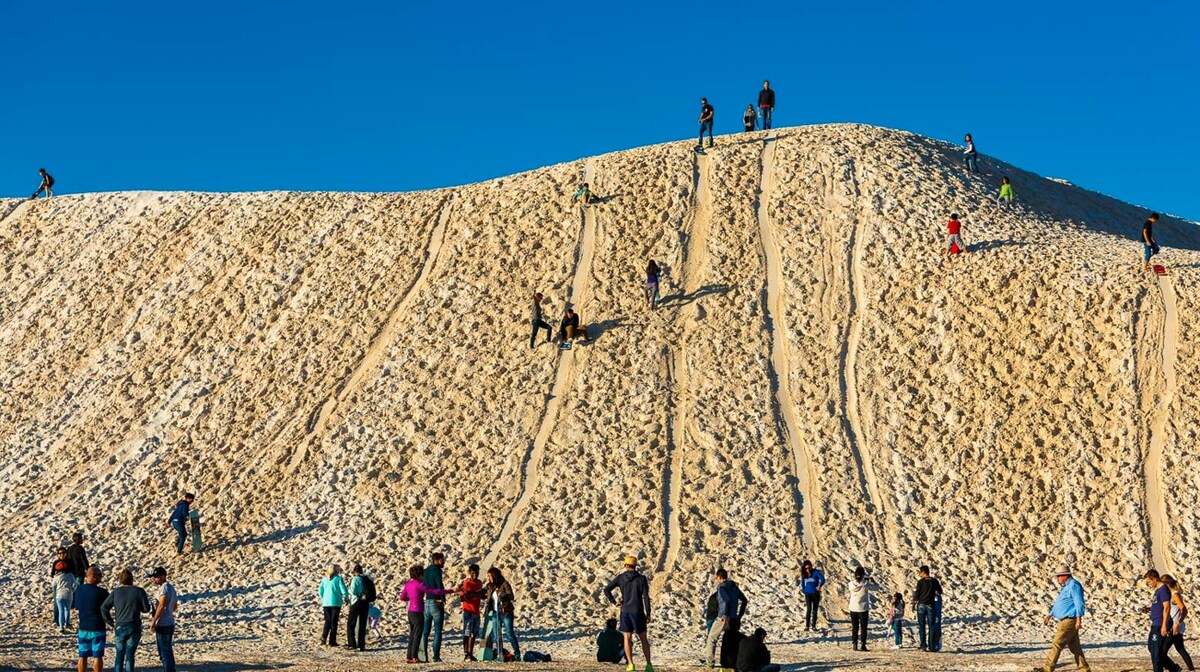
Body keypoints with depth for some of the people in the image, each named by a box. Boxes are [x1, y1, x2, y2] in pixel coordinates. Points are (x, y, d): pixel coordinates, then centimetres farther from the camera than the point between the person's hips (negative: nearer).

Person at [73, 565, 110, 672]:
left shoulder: (79, 590, -1)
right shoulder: (101, 592, -17)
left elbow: (74, 606, 9)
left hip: (83, 628, 5)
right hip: (98, 628, -5)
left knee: (83, 656, 12)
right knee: (97, 656, 2)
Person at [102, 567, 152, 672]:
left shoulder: (116, 592, 0)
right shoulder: (139, 591, -5)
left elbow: (104, 607, -2)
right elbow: (146, 609, -4)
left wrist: (110, 622, 8)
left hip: (120, 627, 2)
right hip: (134, 628, -2)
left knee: (119, 654, 14)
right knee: (130, 654, 2)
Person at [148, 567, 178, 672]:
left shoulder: (164, 588, -16)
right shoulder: (171, 588, 14)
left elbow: (161, 606, -23)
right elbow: (174, 605, 20)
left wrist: (153, 621, -20)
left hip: (163, 625, -10)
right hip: (169, 623, 10)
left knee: (165, 653, -6)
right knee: (168, 651, 17)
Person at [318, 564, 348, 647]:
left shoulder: (325, 579, 8)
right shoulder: (338, 578, -6)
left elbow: (320, 591, 8)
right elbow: (344, 590, -12)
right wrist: (345, 598, 4)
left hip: (326, 603, 4)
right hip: (336, 603, -4)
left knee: (327, 621, 14)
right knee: (334, 622, 4)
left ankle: (323, 638, -4)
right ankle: (332, 641, 3)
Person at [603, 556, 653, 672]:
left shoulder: (620, 578, 0)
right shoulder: (641, 578, -6)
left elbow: (606, 590, -4)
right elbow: (646, 597, -10)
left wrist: (614, 602, 4)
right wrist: (648, 614, -5)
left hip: (625, 611, 1)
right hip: (638, 612, -1)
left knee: (627, 639, 5)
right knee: (644, 639, 8)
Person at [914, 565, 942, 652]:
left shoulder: (920, 581, -5)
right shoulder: (934, 581, 2)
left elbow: (917, 593, -6)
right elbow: (940, 592, 10)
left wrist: (914, 600, 11)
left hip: (921, 605, -2)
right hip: (930, 605, 2)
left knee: (921, 626, 3)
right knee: (931, 626, 6)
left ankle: (923, 646, -2)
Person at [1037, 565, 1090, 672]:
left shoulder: (1074, 585, -11)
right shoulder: (1067, 587, 21)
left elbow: (1079, 603, -19)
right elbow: (1058, 604, 28)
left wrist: (1079, 619, -24)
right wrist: (1049, 615, 25)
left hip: (1069, 621, -10)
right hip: (1066, 621, 10)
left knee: (1057, 645, -9)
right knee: (1075, 647, 10)